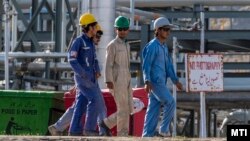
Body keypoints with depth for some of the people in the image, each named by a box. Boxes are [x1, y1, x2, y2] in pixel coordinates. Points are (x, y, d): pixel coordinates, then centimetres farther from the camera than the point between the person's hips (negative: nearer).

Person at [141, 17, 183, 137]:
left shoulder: (164, 47, 18)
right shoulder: (152, 46, -11)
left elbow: (168, 65, 26)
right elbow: (146, 65, -17)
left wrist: (175, 80, 26)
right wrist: (147, 81, -28)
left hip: (160, 82, 9)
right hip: (155, 81, -9)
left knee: (153, 108, 7)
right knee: (170, 102, -14)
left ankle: (147, 134, 7)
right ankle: (164, 129, -6)